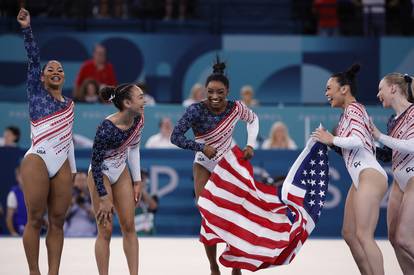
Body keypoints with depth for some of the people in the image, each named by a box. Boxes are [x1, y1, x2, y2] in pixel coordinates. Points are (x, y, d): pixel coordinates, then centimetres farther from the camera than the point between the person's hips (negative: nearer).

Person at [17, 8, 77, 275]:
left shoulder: (69, 103, 18)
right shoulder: (36, 92, 6)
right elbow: (33, 59, -5)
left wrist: (73, 169, 18)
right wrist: (27, 28, -17)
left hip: (62, 164, 5)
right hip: (37, 160, -5)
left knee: (57, 221, 2)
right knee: (35, 220, -5)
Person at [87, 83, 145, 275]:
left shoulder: (138, 120, -10)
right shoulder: (107, 128, -31)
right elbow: (96, 163, -23)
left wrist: (137, 181, 8)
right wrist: (104, 198, -20)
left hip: (121, 172, 7)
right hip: (101, 174, -7)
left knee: (129, 227, 5)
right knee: (106, 230, -5)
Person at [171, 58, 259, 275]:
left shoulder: (235, 108, -15)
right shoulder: (196, 110, -22)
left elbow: (253, 119, 7)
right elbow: (175, 137, -24)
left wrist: (250, 145, -4)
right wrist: (201, 147, -30)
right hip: (204, 168, -1)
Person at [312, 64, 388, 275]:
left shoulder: (353, 108, -7)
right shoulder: (350, 112, 21)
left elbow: (357, 140, -23)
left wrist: (331, 139, -9)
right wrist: (330, 140, 12)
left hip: (370, 176, -10)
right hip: (361, 178, 10)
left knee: (363, 235, -16)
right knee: (349, 233, 9)